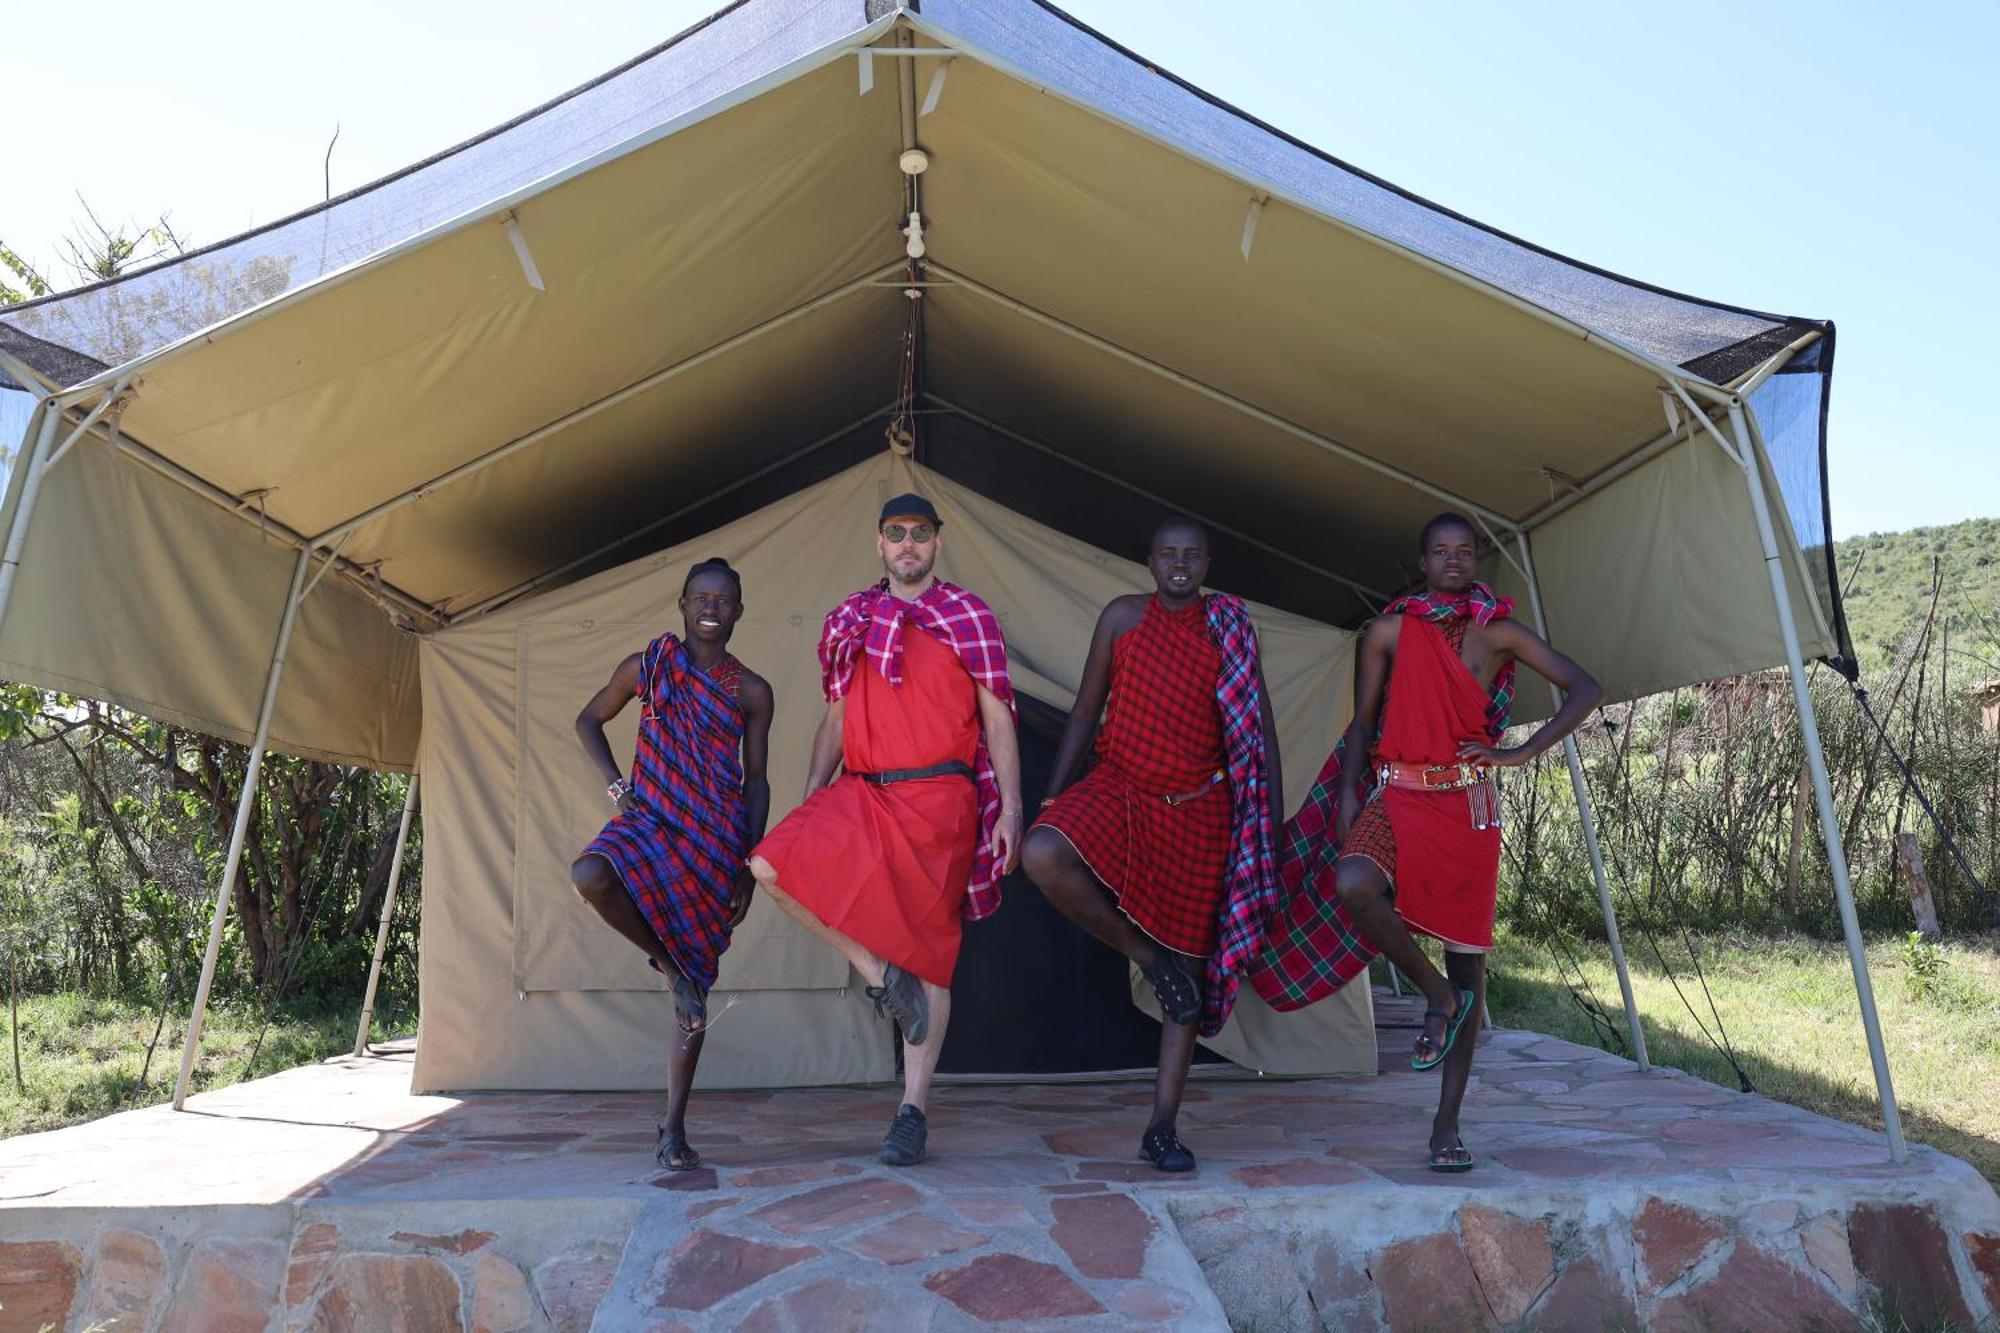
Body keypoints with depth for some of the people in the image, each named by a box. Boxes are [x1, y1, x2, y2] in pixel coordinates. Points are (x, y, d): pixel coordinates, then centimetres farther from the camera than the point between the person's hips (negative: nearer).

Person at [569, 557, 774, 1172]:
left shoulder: (751, 691, 5)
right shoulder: (647, 666, 5)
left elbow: (756, 780, 8)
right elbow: (589, 720, 18)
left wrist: (749, 867, 1)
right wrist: (615, 782, 2)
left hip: (716, 836, 0)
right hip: (650, 819, 0)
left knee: (698, 979, 1)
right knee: (590, 875, -34)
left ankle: (673, 1128, 14)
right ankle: (666, 962, -5)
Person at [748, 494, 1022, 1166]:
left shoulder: (969, 616, 5)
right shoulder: (848, 619, 15)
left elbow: (997, 716, 2)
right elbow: (836, 716, 18)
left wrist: (1011, 805, -7)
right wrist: (812, 796, 8)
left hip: (939, 796, -3)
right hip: (860, 794, 4)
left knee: (930, 950, 0)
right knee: (774, 861, -21)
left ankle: (913, 1110, 13)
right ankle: (881, 976, -3)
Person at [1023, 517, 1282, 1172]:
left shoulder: (1231, 625, 3)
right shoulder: (1123, 616, 3)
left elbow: (1260, 727, 6)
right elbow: (1086, 709, 7)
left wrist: (1270, 816, 1)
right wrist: (1051, 796, 1)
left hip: (1200, 808, 0)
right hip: (1121, 788, 0)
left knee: (1190, 957, 1)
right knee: (1043, 854, -30)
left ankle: (1163, 1126, 14)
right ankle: (1146, 956, -5)